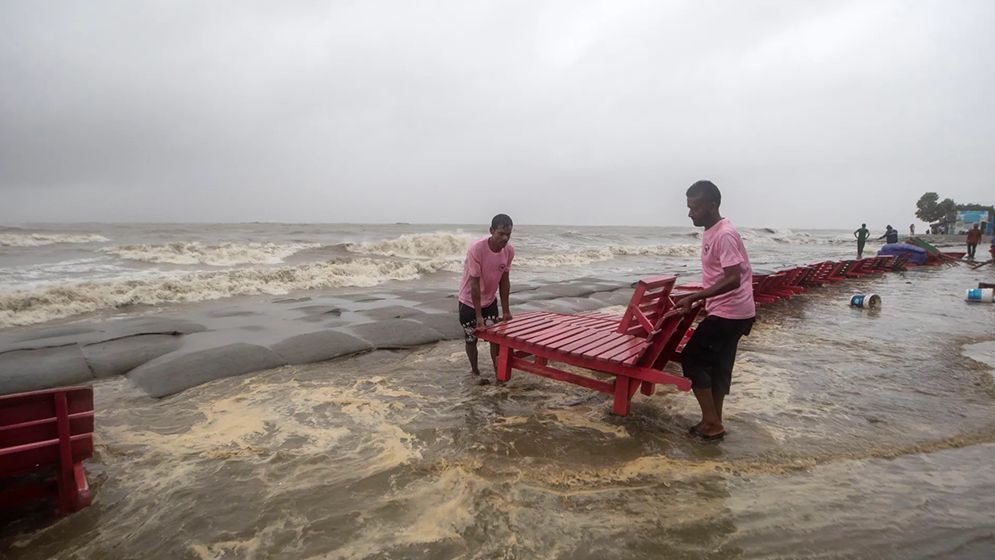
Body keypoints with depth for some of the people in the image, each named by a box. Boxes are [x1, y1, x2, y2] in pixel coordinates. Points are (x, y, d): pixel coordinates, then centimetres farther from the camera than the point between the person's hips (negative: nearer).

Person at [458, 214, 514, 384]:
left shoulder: (509, 251, -14)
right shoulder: (476, 249, -30)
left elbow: (504, 280, -4)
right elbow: (474, 283, -26)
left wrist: (506, 310, -2)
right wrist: (478, 315, -23)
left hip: (490, 300, 4)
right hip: (469, 301, -4)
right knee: (471, 339, 7)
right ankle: (475, 371, 26)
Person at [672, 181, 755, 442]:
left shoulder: (724, 235, -21)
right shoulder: (710, 232, 9)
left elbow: (733, 280, -27)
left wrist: (693, 298, -28)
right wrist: (699, 298, 18)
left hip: (729, 312, -10)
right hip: (729, 311, 10)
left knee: (692, 358, -3)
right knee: (718, 365, 14)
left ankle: (711, 422, 5)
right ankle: (714, 422, 25)